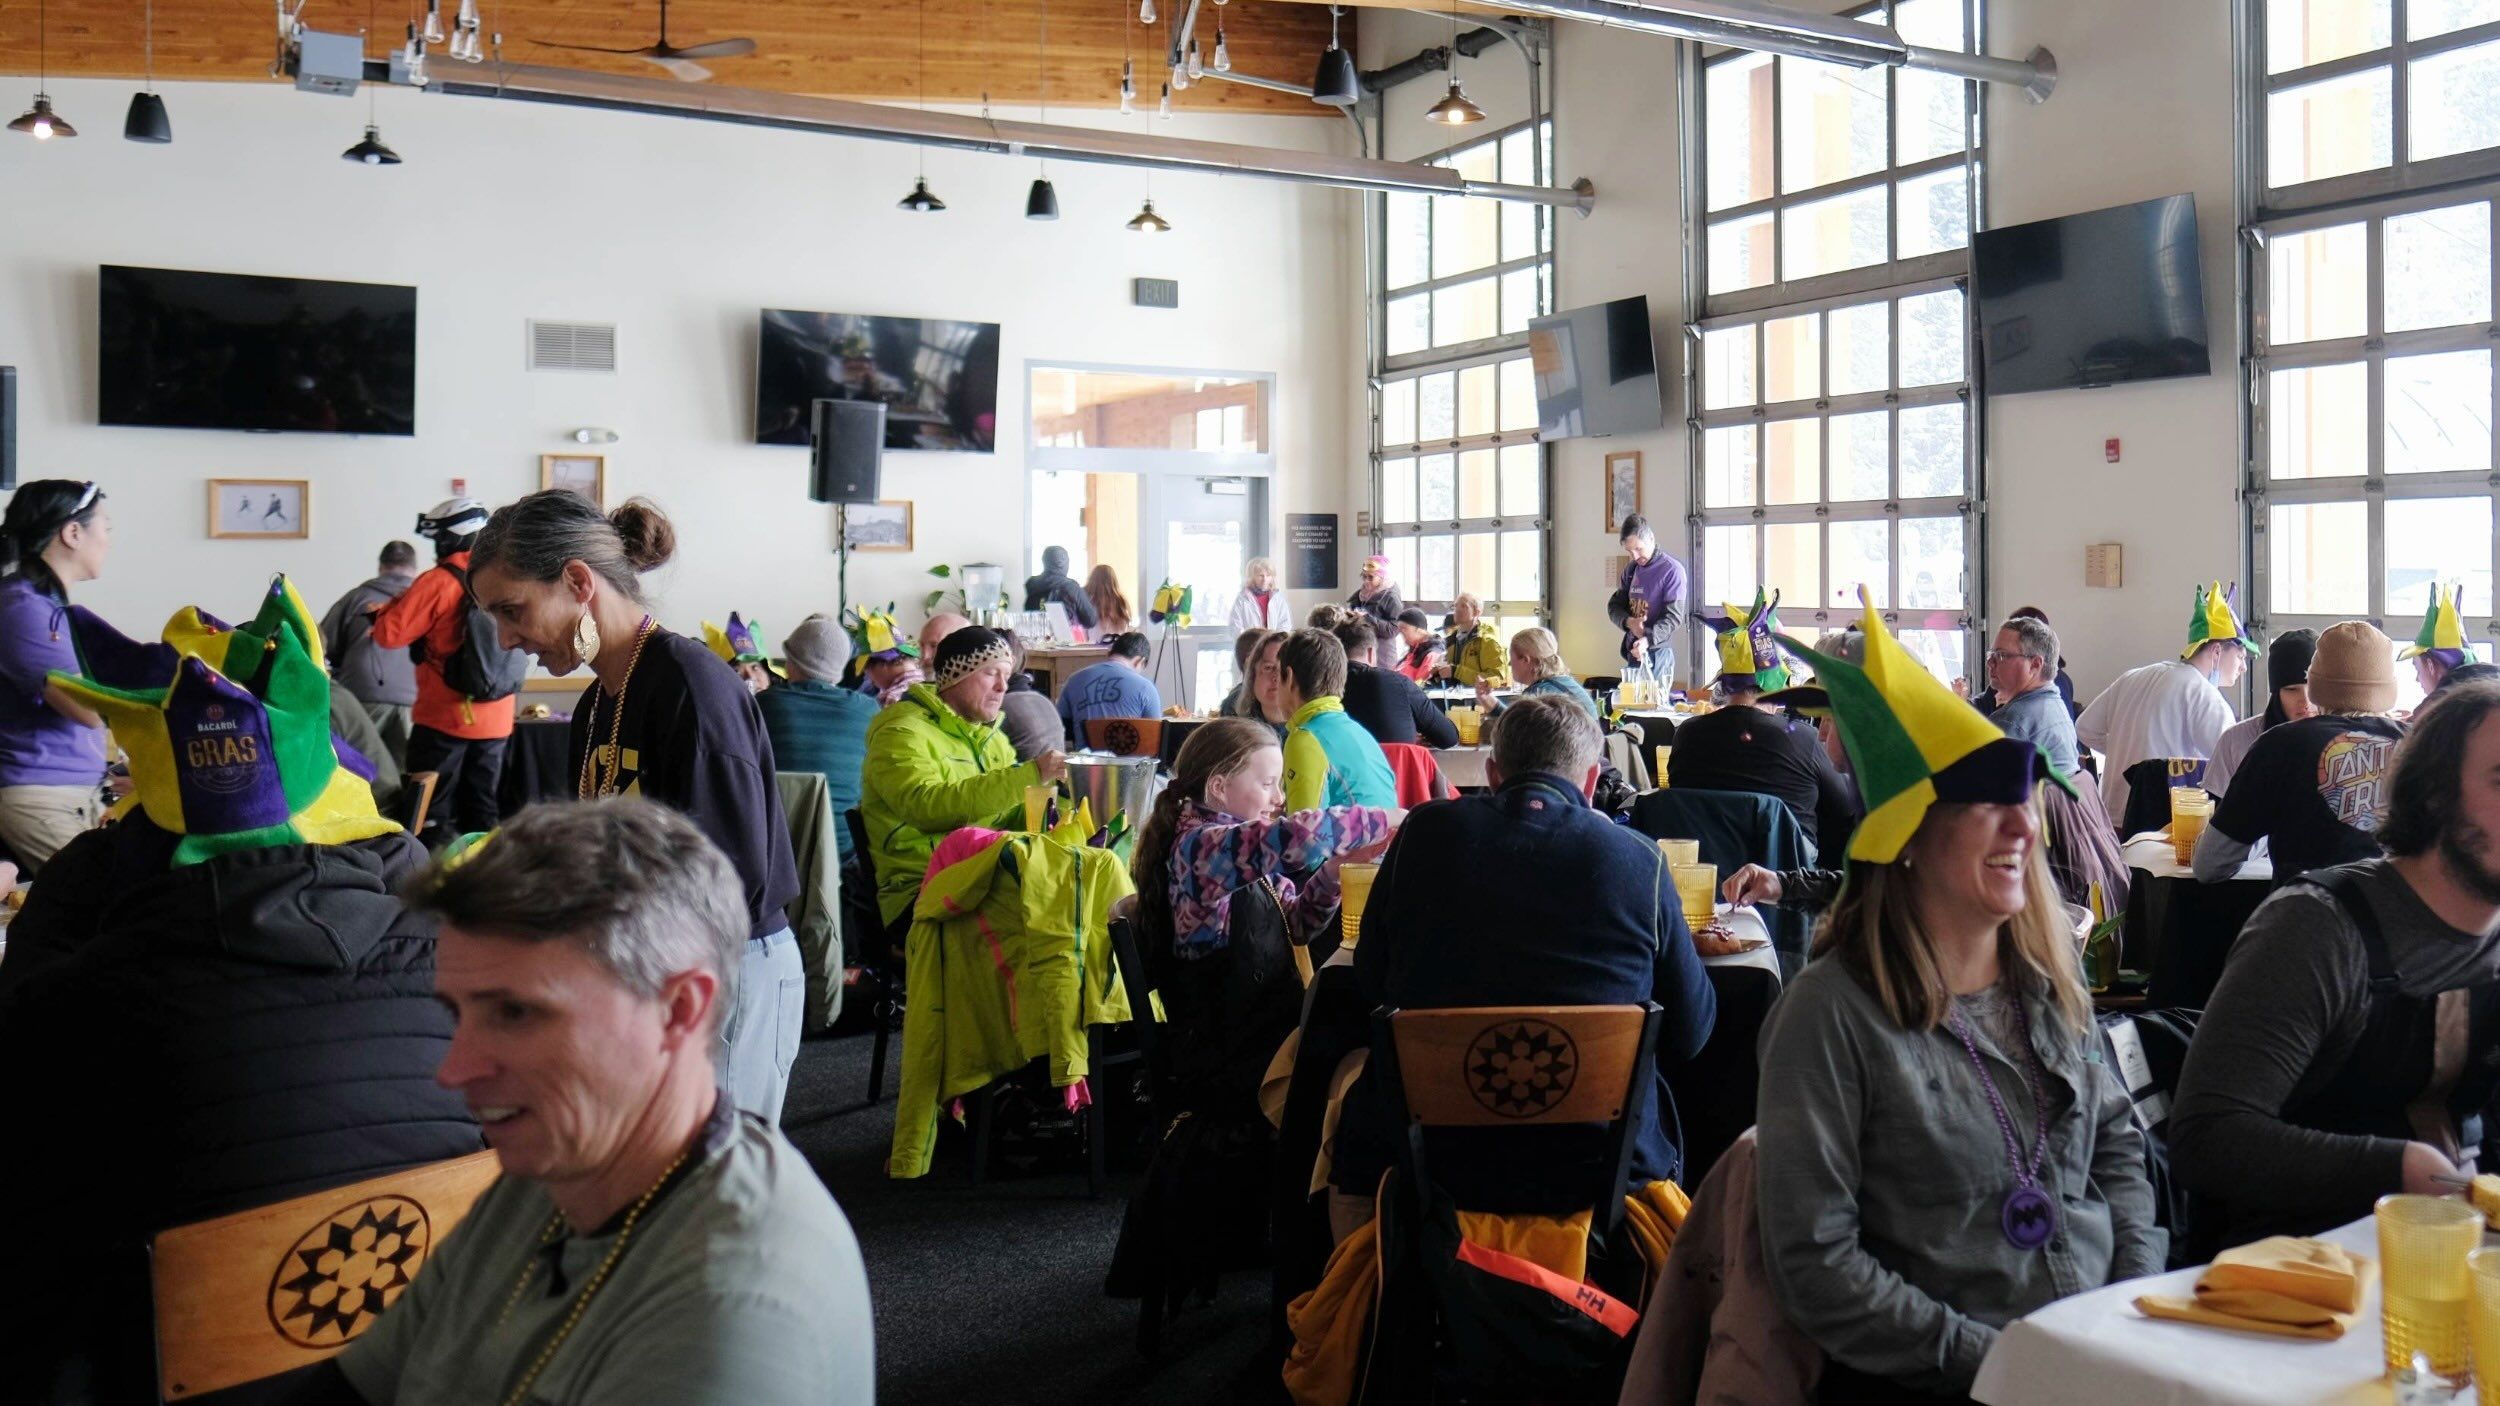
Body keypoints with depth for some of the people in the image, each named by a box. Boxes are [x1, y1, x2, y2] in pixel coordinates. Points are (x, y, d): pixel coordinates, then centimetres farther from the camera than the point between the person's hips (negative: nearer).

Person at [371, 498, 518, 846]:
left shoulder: (439, 582, -13)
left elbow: (388, 634, -11)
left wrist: (399, 601, 5)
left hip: (445, 717, -5)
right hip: (496, 720, 5)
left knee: (431, 816, 2)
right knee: (482, 810, 13)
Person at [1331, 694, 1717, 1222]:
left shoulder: (1424, 831, -4)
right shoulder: (1639, 859, -6)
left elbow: (1370, 984, 7)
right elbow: (1690, 1033, 0)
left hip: (1430, 1159, 1)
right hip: (1596, 1163, 0)